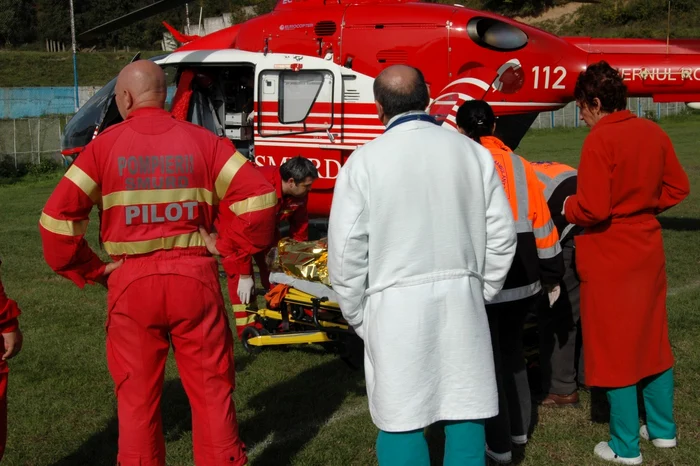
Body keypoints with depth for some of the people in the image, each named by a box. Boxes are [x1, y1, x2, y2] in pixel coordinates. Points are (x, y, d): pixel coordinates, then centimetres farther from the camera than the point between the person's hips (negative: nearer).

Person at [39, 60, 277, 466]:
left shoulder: (105, 146, -1)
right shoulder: (202, 140, 2)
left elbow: (58, 217, -6)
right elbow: (258, 196, -7)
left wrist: (90, 270, 3)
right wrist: (229, 249, 2)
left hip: (131, 281, 0)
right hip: (194, 277, 1)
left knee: (137, 396, 14)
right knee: (211, 389, 12)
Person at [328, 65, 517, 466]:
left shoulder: (365, 161, -7)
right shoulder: (473, 153, 2)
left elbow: (347, 251, -6)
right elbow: (501, 236, 6)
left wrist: (359, 316, 7)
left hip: (396, 306, -3)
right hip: (461, 300, 3)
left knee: (401, 422, 6)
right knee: (466, 413, 11)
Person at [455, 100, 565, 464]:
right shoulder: (519, 166, 5)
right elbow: (542, 222, 7)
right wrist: (551, 274, 16)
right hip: (522, 279, 5)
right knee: (512, 349, 23)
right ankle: (519, 428, 33)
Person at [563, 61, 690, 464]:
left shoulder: (600, 140, -19)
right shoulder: (654, 132, 2)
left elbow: (592, 209, -23)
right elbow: (677, 188, 10)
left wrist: (566, 208, -4)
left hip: (610, 258, -7)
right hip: (649, 250, 7)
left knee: (614, 347, 4)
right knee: (652, 339, 19)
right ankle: (663, 429, 31)